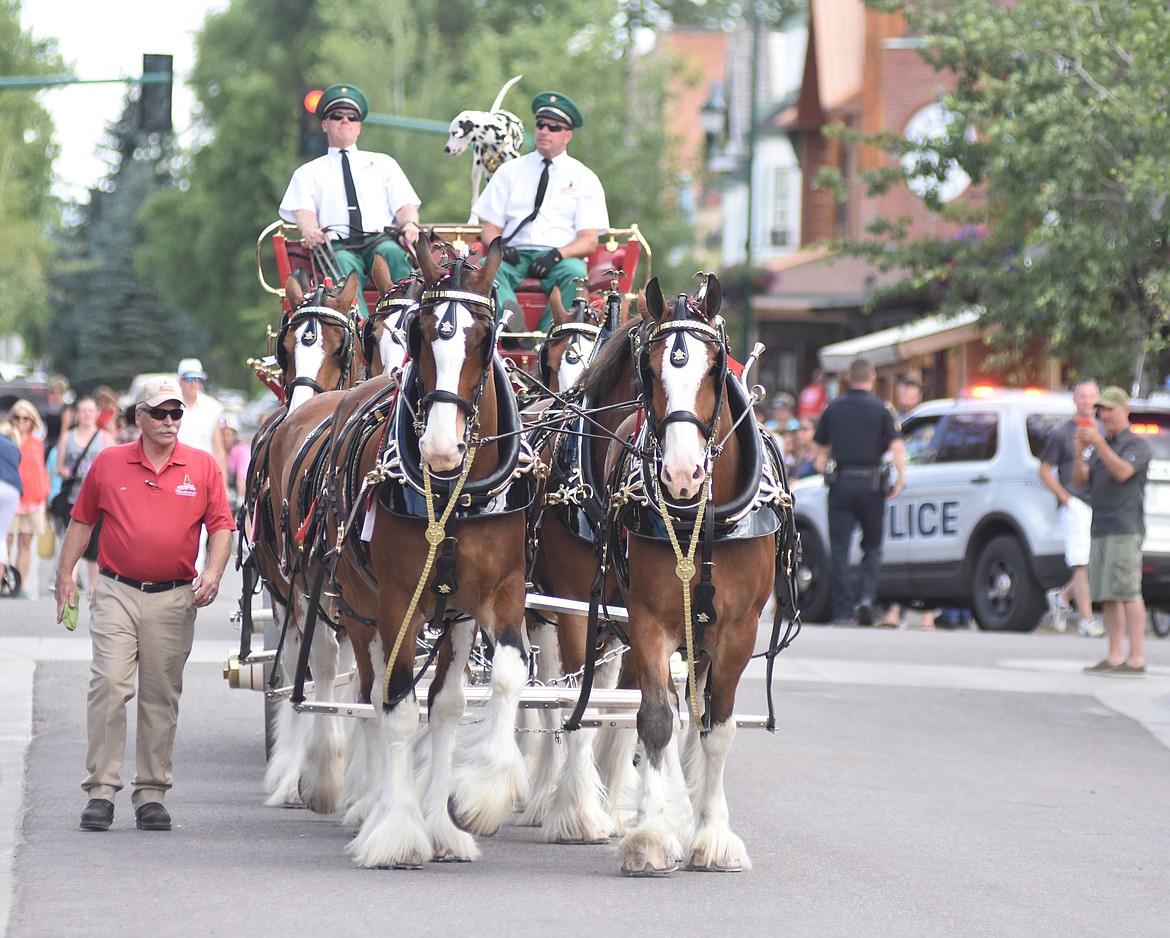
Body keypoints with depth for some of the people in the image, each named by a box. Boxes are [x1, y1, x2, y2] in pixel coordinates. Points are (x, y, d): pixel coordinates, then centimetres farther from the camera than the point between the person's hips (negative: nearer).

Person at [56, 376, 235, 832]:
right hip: (116, 593, -1)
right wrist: (65, 574, 8)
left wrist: (213, 572, -10)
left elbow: (221, 525, 5)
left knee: (161, 697, 5)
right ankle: (101, 790, -8)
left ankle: (151, 794, 12)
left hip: (173, 598, 1)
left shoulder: (203, 466, 5)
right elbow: (82, 520, 12)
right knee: (109, 684, -11)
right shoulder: (108, 463, 5)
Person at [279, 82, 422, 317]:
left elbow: (404, 205, 16)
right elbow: (303, 212, 7)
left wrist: (410, 224, -10)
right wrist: (310, 231, -19)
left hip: (380, 240, 1)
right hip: (337, 245, -1)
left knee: (393, 253, -36)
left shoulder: (384, 163, 29)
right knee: (344, 264, -38)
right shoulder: (308, 173, 26)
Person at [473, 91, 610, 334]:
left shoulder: (583, 178, 14)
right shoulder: (509, 171, 20)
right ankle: (512, 322, -58)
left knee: (575, 273, -36)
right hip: (515, 256, 2)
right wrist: (497, 246, -10)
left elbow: (589, 241, 4)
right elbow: (490, 229, 15)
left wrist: (557, 255, -16)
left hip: (560, 260, -1)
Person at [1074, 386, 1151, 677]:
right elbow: (1079, 481, 11)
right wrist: (1080, 451, -5)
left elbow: (1122, 472, -17)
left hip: (1125, 529, -7)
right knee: (1108, 596, 4)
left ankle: (1136, 659, -15)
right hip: (1100, 530, 7)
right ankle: (1114, 657, 5)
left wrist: (1098, 442, -21)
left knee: (1127, 592, -13)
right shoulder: (1099, 446, 21)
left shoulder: (1138, 444, 0)